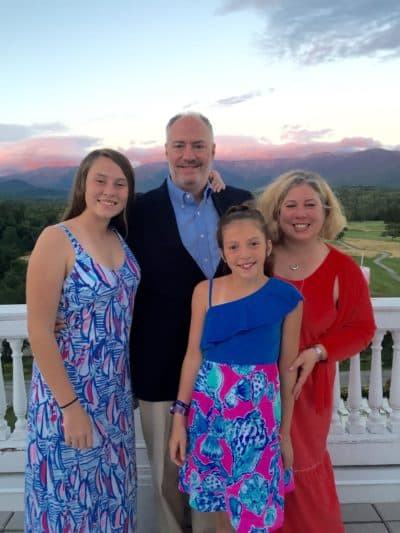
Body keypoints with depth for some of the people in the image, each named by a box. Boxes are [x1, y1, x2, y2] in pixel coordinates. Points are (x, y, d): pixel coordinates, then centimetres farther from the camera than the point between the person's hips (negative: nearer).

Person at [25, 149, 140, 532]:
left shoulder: (120, 239, 3)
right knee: (70, 493, 12)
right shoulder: (56, 240, -16)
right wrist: (70, 405, -18)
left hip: (115, 391, 6)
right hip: (68, 390, -6)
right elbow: (39, 331, -18)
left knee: (110, 489, 20)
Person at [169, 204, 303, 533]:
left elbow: (288, 368, 0)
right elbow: (194, 355, -1)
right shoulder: (205, 292, -6)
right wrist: (180, 416, 0)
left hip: (259, 410, -1)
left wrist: (286, 432, 5)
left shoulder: (286, 298, -7)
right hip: (210, 405, 1)